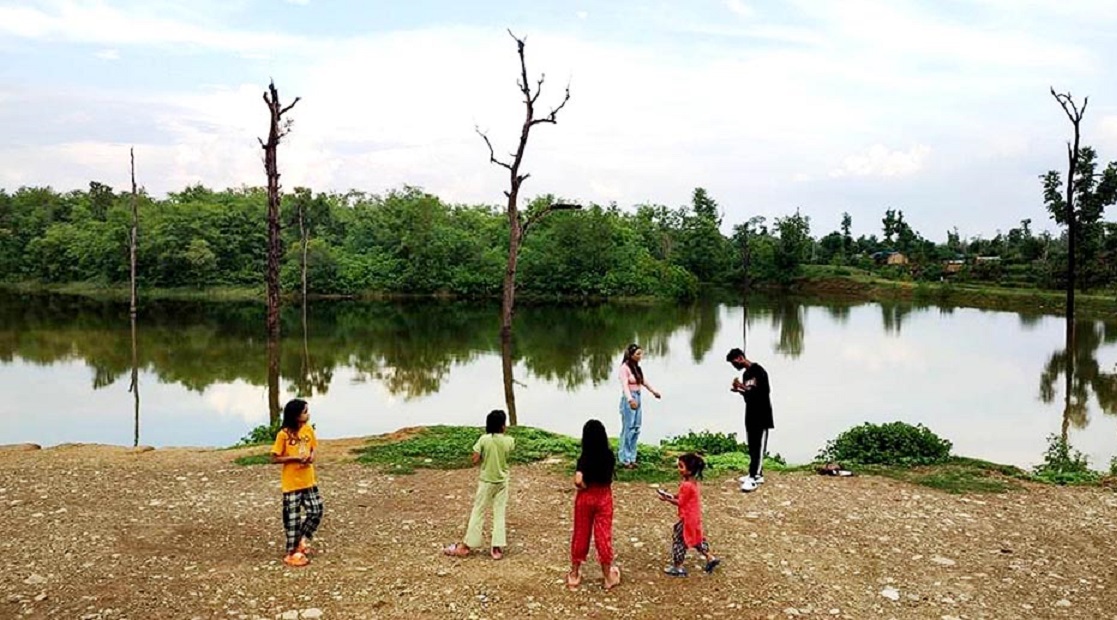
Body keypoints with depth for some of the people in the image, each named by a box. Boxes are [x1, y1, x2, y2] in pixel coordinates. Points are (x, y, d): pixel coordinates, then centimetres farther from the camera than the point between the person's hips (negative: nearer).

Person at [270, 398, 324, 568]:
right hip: (291, 483, -5)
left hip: (309, 480, 5)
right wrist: (295, 458, -22)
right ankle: (292, 552, 15)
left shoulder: (309, 429, -1)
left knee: (316, 512, 7)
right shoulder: (283, 434, -17)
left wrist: (312, 456, -8)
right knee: (293, 517, 3)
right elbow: (274, 458, -12)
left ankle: (302, 540, 29)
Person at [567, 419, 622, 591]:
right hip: (604, 498, 2)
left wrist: (585, 486, -10)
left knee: (580, 535, 12)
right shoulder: (609, 456, -8)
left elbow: (578, 481, -27)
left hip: (585, 498, -2)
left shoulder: (584, 459, -18)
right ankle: (608, 576, 17)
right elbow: (610, 477, 1)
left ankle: (574, 574, 23)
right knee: (603, 536, 9)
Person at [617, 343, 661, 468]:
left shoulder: (636, 367, 10)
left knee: (636, 430, 10)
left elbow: (643, 381, 26)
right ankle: (625, 459, 4)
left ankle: (632, 458, 18)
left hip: (637, 399, 8)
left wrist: (653, 391, 36)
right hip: (629, 400, -8)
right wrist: (630, 400, -40)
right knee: (628, 429, -4)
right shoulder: (624, 368, -14)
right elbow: (624, 385, -26)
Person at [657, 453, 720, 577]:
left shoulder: (686, 485, -27)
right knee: (696, 539, 23)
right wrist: (672, 496, 2)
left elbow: (680, 503, -22)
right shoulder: (693, 481, 3)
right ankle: (711, 558, 26)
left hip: (687, 518, -9)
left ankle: (677, 568, 13)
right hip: (693, 516, 9)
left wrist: (667, 499, -13)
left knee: (678, 540, 3)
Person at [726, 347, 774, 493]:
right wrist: (739, 390, 0)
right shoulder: (745, 374, 13)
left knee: (758, 447, -8)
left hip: (761, 416, -9)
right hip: (751, 415, 9)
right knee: (752, 446, 11)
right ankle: (757, 474, 18)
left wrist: (743, 387, -21)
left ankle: (753, 478, -12)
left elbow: (765, 392, -19)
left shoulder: (758, 370, -13)